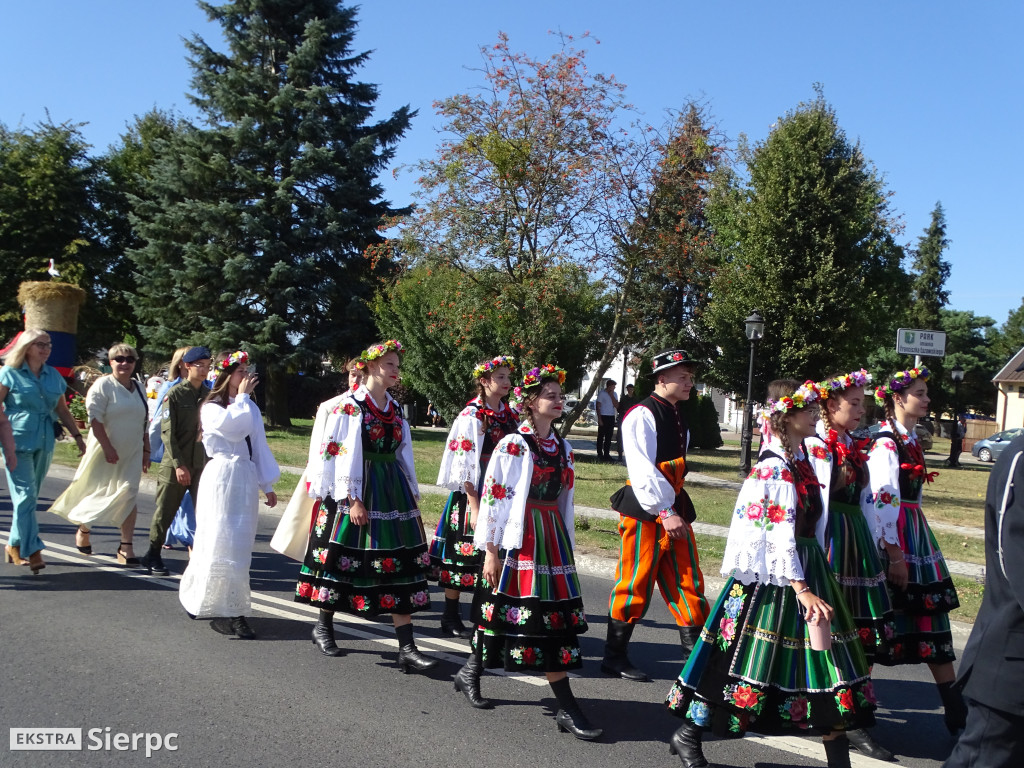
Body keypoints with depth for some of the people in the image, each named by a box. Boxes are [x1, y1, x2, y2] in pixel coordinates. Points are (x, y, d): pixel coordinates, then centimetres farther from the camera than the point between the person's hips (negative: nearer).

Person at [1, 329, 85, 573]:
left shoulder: (53, 376, 13)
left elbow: (62, 410, 20)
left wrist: (78, 436, 16)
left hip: (44, 443, 5)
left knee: (29, 497, 9)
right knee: (25, 496, -9)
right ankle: (32, 551, -9)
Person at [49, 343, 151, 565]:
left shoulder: (138, 387, 12)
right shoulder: (103, 385, -8)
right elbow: (95, 418, -15)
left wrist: (146, 451, 13)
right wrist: (107, 447, -21)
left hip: (132, 454, 5)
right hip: (105, 452, -5)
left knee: (129, 496, -3)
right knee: (97, 493, 5)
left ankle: (126, 547, -2)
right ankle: (83, 530, 33)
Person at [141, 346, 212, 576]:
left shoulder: (209, 395, 8)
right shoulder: (175, 394, -4)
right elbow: (167, 432, -8)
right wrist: (179, 464, -13)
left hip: (201, 464, 4)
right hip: (174, 465, -3)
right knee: (165, 512, 5)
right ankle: (153, 555, 20)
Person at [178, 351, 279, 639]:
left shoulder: (251, 407, 15)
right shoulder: (211, 407, -3)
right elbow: (235, 427, -23)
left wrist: (267, 484, 14)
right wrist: (242, 397, -9)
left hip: (246, 480, 6)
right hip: (221, 479, -6)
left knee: (240, 546, 5)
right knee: (220, 544, -6)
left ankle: (232, 609, 10)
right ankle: (222, 609, -1)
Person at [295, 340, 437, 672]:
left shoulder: (395, 408, 13)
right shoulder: (349, 405, -6)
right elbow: (339, 452, -11)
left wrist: (412, 494, 16)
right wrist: (353, 498, -16)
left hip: (392, 491, 6)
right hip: (355, 491, -6)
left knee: (400, 563, -2)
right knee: (343, 555, 4)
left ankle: (407, 648, -3)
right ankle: (323, 626, 27)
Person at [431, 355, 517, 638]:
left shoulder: (509, 416, 9)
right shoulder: (471, 416, -10)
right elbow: (464, 466, -14)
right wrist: (474, 506, -18)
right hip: (474, 495, -6)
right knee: (463, 555, 0)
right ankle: (451, 620, 12)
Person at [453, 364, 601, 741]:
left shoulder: (563, 448, 12)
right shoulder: (513, 445, -8)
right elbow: (492, 496, -9)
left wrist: (567, 546, 18)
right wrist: (490, 550, -11)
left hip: (553, 537, 7)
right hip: (518, 538, -7)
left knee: (557, 617, 6)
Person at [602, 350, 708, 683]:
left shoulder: (678, 419, 16)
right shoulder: (642, 415, -12)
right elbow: (643, 470, -20)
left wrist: (677, 510, 15)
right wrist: (665, 512, -23)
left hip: (673, 510, 8)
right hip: (645, 512, -8)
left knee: (687, 582, 8)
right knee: (635, 584, -1)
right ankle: (614, 657, 13)